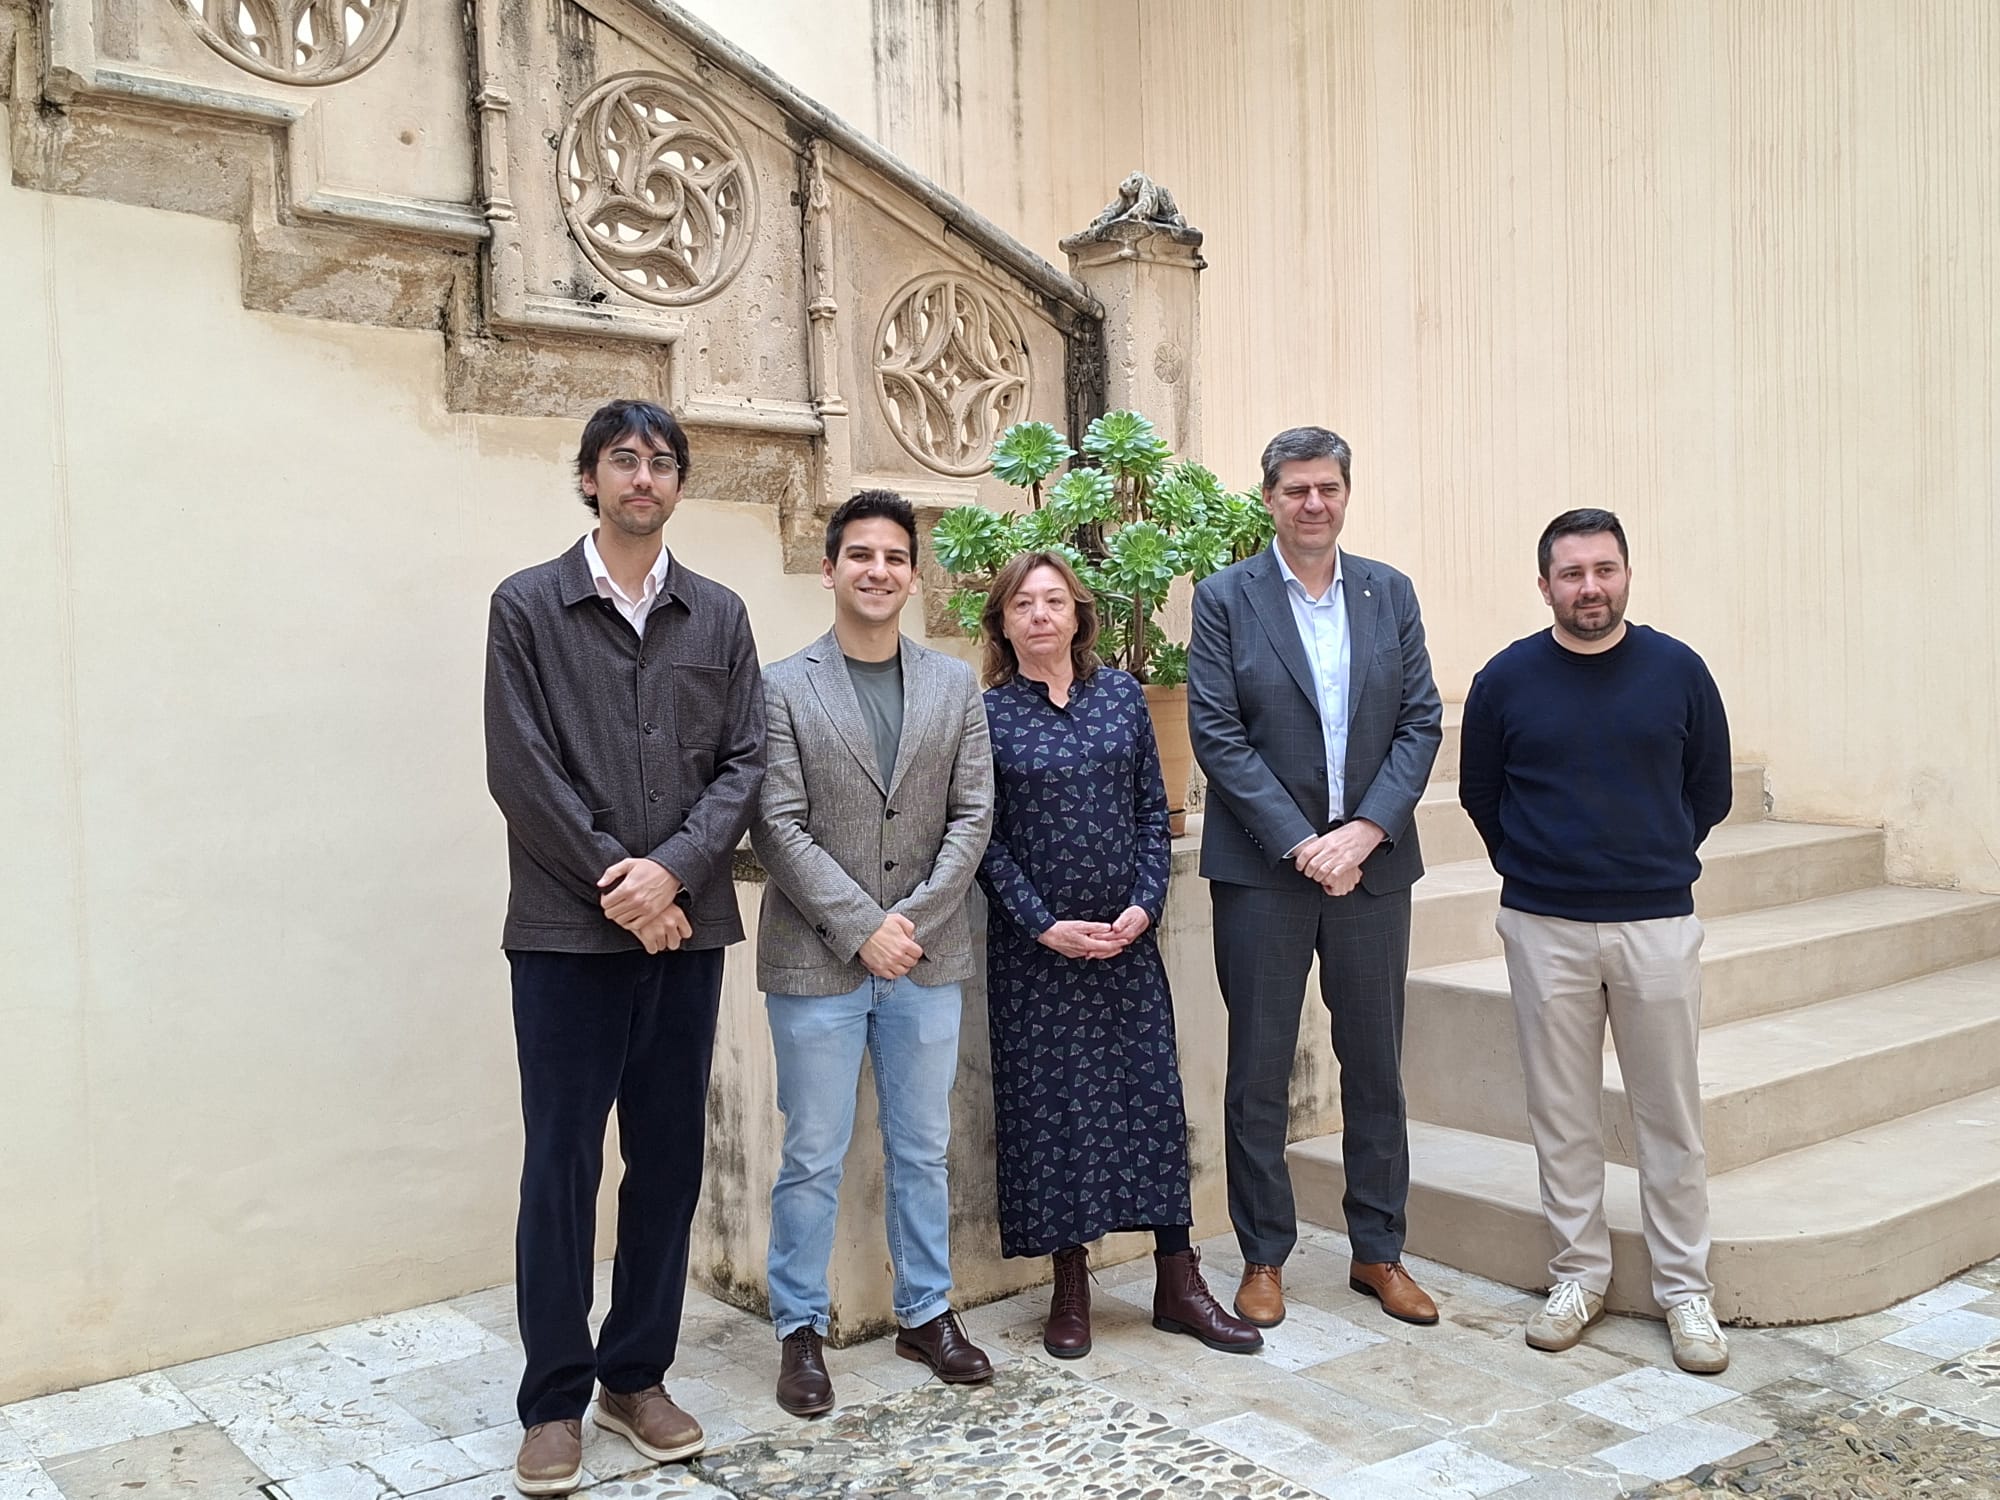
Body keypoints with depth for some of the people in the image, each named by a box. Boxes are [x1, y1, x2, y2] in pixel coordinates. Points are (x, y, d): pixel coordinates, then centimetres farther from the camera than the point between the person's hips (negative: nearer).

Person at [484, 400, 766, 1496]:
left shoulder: (719, 617, 9)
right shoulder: (527, 607, 1)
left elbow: (743, 763, 3)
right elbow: (522, 772, -6)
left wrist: (671, 870, -12)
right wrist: (617, 884, -11)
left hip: (685, 925, 3)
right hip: (567, 931, -3)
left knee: (670, 1159, 9)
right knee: (562, 1163, 2)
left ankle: (636, 1377, 23)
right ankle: (555, 1400, 16)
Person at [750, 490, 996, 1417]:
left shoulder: (955, 686, 7)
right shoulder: (783, 689, -3)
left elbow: (973, 815, 3)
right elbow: (779, 828, -9)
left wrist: (914, 919, -8)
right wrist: (861, 927, -14)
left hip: (926, 958, 3)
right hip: (817, 960, -3)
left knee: (922, 1151, 14)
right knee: (813, 1158, 5)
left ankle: (925, 1313, 29)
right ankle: (800, 1330, 21)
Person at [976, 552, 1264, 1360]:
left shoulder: (1121, 693, 5)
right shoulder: (986, 714, -3)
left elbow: (1152, 810, 6)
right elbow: (987, 838, -5)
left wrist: (1144, 905, -6)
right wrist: (1047, 926, -12)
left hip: (1126, 933, 3)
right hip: (1034, 943, -2)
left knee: (1152, 1094, 4)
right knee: (1050, 1103, 4)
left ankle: (1178, 1284, 14)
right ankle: (1070, 1286, 17)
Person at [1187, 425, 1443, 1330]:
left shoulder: (1390, 593, 7)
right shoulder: (1226, 598, -2)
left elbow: (1421, 723, 3)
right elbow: (1217, 734, -8)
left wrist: (1363, 832, -11)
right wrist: (1301, 844, -14)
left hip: (1371, 863, 3)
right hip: (1263, 869, -3)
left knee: (1375, 1066, 11)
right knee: (1260, 1072, 6)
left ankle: (1378, 1253, 26)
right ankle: (1264, 1257, 20)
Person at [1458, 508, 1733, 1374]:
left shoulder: (1678, 671, 0)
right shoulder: (1506, 680, 0)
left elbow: (1710, 790, 9)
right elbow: (1479, 792, 10)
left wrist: (1656, 861, 9)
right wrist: (1534, 867, 9)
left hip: (1658, 923, 0)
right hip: (1544, 929, 0)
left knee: (1671, 1116, 6)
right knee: (1561, 1115, 8)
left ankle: (1685, 1290, 18)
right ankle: (1578, 1276, 22)